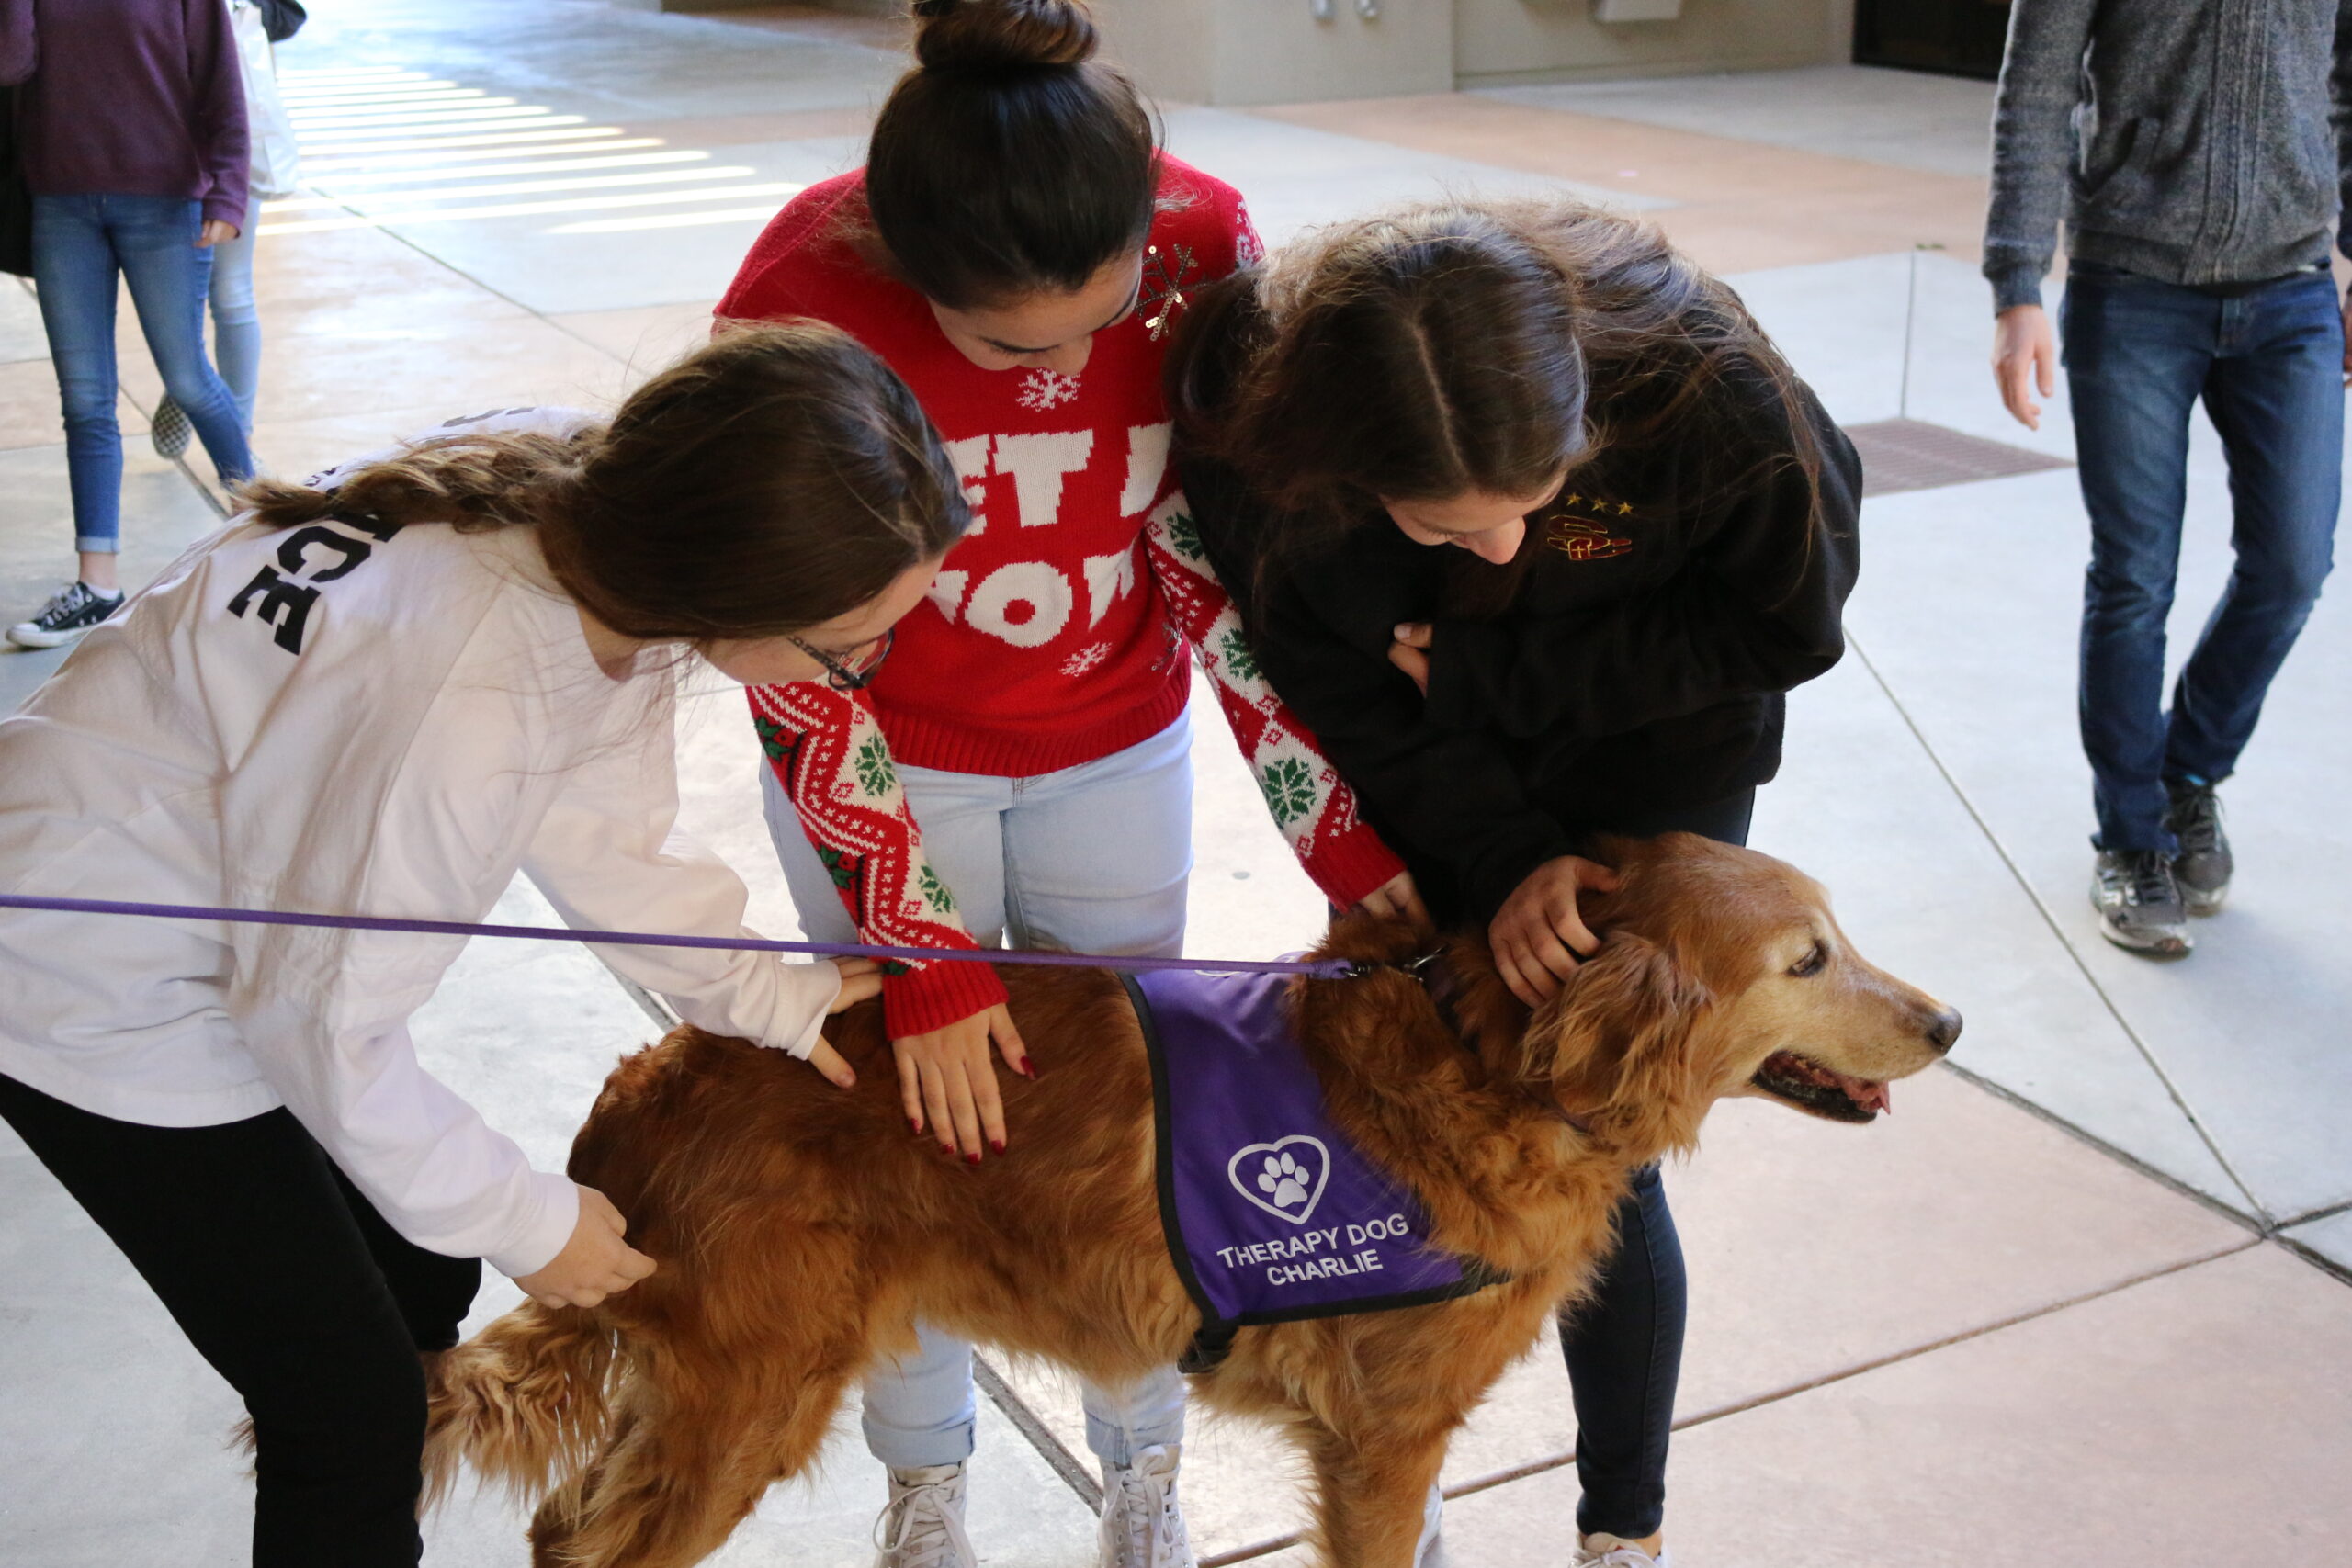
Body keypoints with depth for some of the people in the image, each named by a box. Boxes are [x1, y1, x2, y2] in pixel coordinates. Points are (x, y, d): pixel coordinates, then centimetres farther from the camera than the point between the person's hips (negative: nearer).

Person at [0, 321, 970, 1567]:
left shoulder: (591, 497, -17)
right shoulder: (458, 703, -40)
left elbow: (600, 825, -1)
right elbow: (320, 1017, -25)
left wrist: (765, 996, -4)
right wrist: (526, 1220, -13)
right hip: (101, 990, -8)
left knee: (422, 1275, 19)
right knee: (352, 1409, 0)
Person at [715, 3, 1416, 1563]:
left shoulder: (1205, 247, -22)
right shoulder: (806, 295, -28)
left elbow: (1222, 563, -12)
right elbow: (796, 665, -21)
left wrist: (1345, 841, -18)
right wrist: (922, 952, -21)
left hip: (1115, 754, 2)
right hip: (887, 774, -2)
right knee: (930, 1126, 8)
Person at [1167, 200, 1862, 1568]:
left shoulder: (1699, 379, -36)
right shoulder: (1254, 425, -30)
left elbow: (1788, 622, -19)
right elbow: (1343, 690, -16)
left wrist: (1496, 668, -24)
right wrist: (1498, 860, -26)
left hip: (1654, 780, -2)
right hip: (1433, 787, 2)